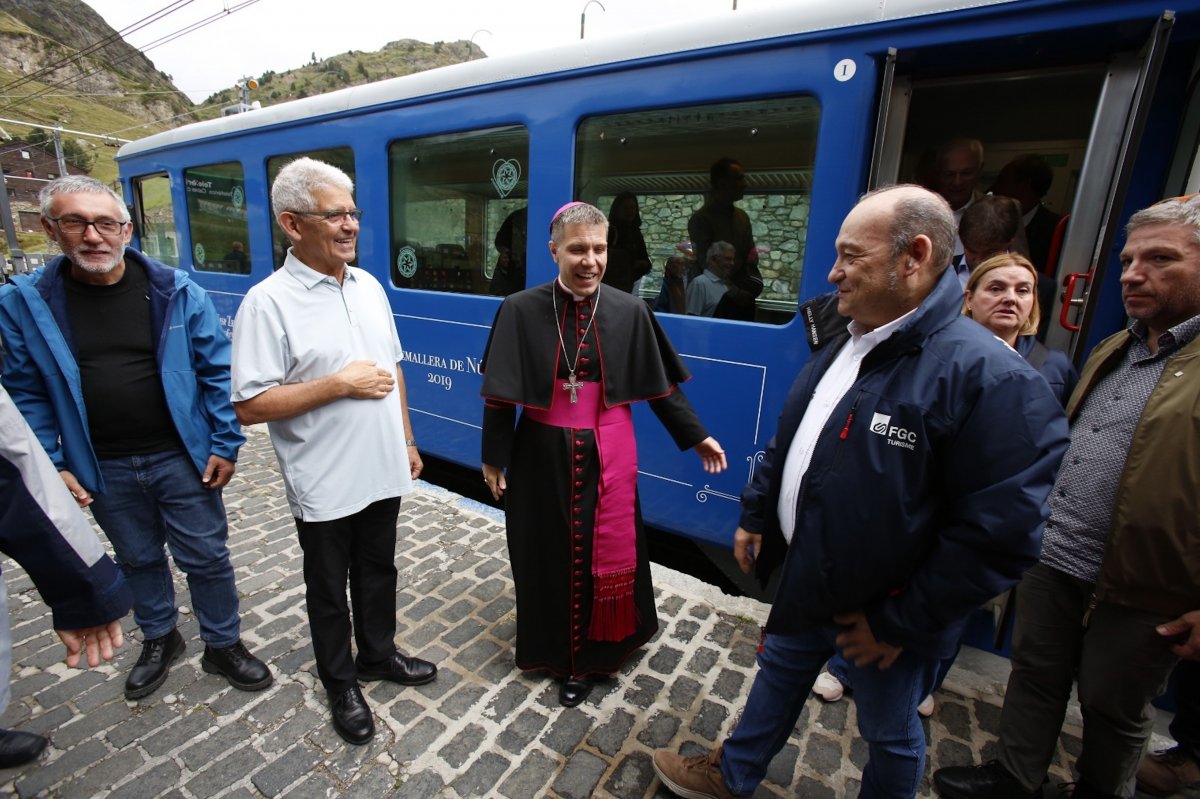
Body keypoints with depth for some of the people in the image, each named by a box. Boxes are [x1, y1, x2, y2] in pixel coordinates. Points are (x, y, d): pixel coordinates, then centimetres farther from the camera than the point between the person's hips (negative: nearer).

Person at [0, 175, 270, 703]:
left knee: (205, 557, 9)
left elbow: (218, 371, -6)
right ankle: (159, 640, 44)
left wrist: (225, 444, -9)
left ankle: (222, 645, 30)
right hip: (102, 470, 2)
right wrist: (51, 465, -3)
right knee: (137, 560, 21)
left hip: (181, 457, -2)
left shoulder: (176, 291, -8)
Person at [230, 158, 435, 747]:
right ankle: (340, 684, 39)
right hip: (324, 485, -5)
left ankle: (378, 654, 45)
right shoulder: (268, 302, -15)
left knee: (378, 571, 22)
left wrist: (407, 440, 11)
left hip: (383, 471, 5)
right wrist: (341, 384, -21)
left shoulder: (368, 285, 4)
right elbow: (249, 406, -18)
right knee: (329, 589, 16)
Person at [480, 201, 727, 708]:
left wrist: (695, 437, 6)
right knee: (546, 553, 15)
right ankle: (548, 646, 42)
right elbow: (500, 393, -3)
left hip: (606, 456, 1)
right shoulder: (521, 310, -7)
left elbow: (660, 385, 3)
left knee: (604, 555, 11)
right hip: (542, 455, 0)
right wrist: (493, 457, 0)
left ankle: (586, 657, 35)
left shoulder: (629, 312, -5)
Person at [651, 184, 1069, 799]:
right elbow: (787, 442, 9)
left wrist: (900, 623, -19)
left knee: (890, 734, 21)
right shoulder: (842, 346, 1)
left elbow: (999, 533, -26)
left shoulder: (990, 377, -26)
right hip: (805, 577, 7)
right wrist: (755, 516, 11)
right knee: (778, 674, 27)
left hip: (882, 610, -7)